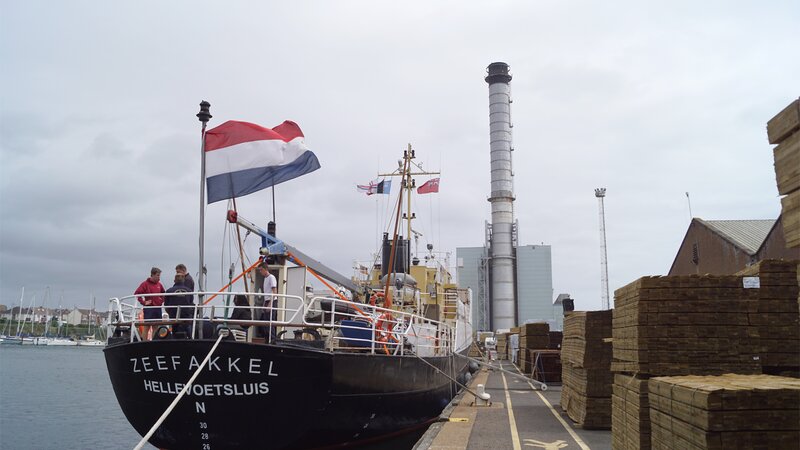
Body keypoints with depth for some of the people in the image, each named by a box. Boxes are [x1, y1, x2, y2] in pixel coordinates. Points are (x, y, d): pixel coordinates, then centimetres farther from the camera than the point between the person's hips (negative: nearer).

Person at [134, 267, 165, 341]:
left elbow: (163, 293, 27)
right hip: (149, 308, -6)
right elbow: (136, 293, -13)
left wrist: (162, 300, 11)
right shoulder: (145, 284, -6)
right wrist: (143, 302, -15)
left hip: (158, 308, 6)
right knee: (147, 326, -3)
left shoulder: (159, 284, 11)